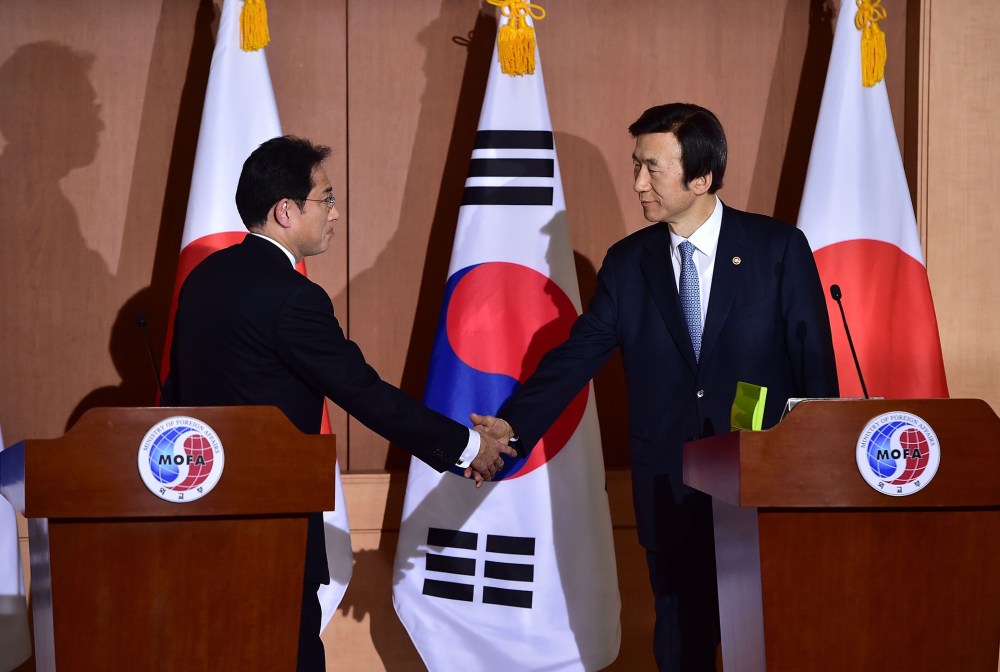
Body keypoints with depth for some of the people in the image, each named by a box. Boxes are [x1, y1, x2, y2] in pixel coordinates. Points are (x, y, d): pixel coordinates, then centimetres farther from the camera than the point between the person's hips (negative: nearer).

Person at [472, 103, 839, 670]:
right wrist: (514, 425, -14)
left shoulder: (779, 247, -4)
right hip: (672, 495, 3)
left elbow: (816, 365, -3)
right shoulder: (627, 262, 4)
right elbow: (577, 355, 0)